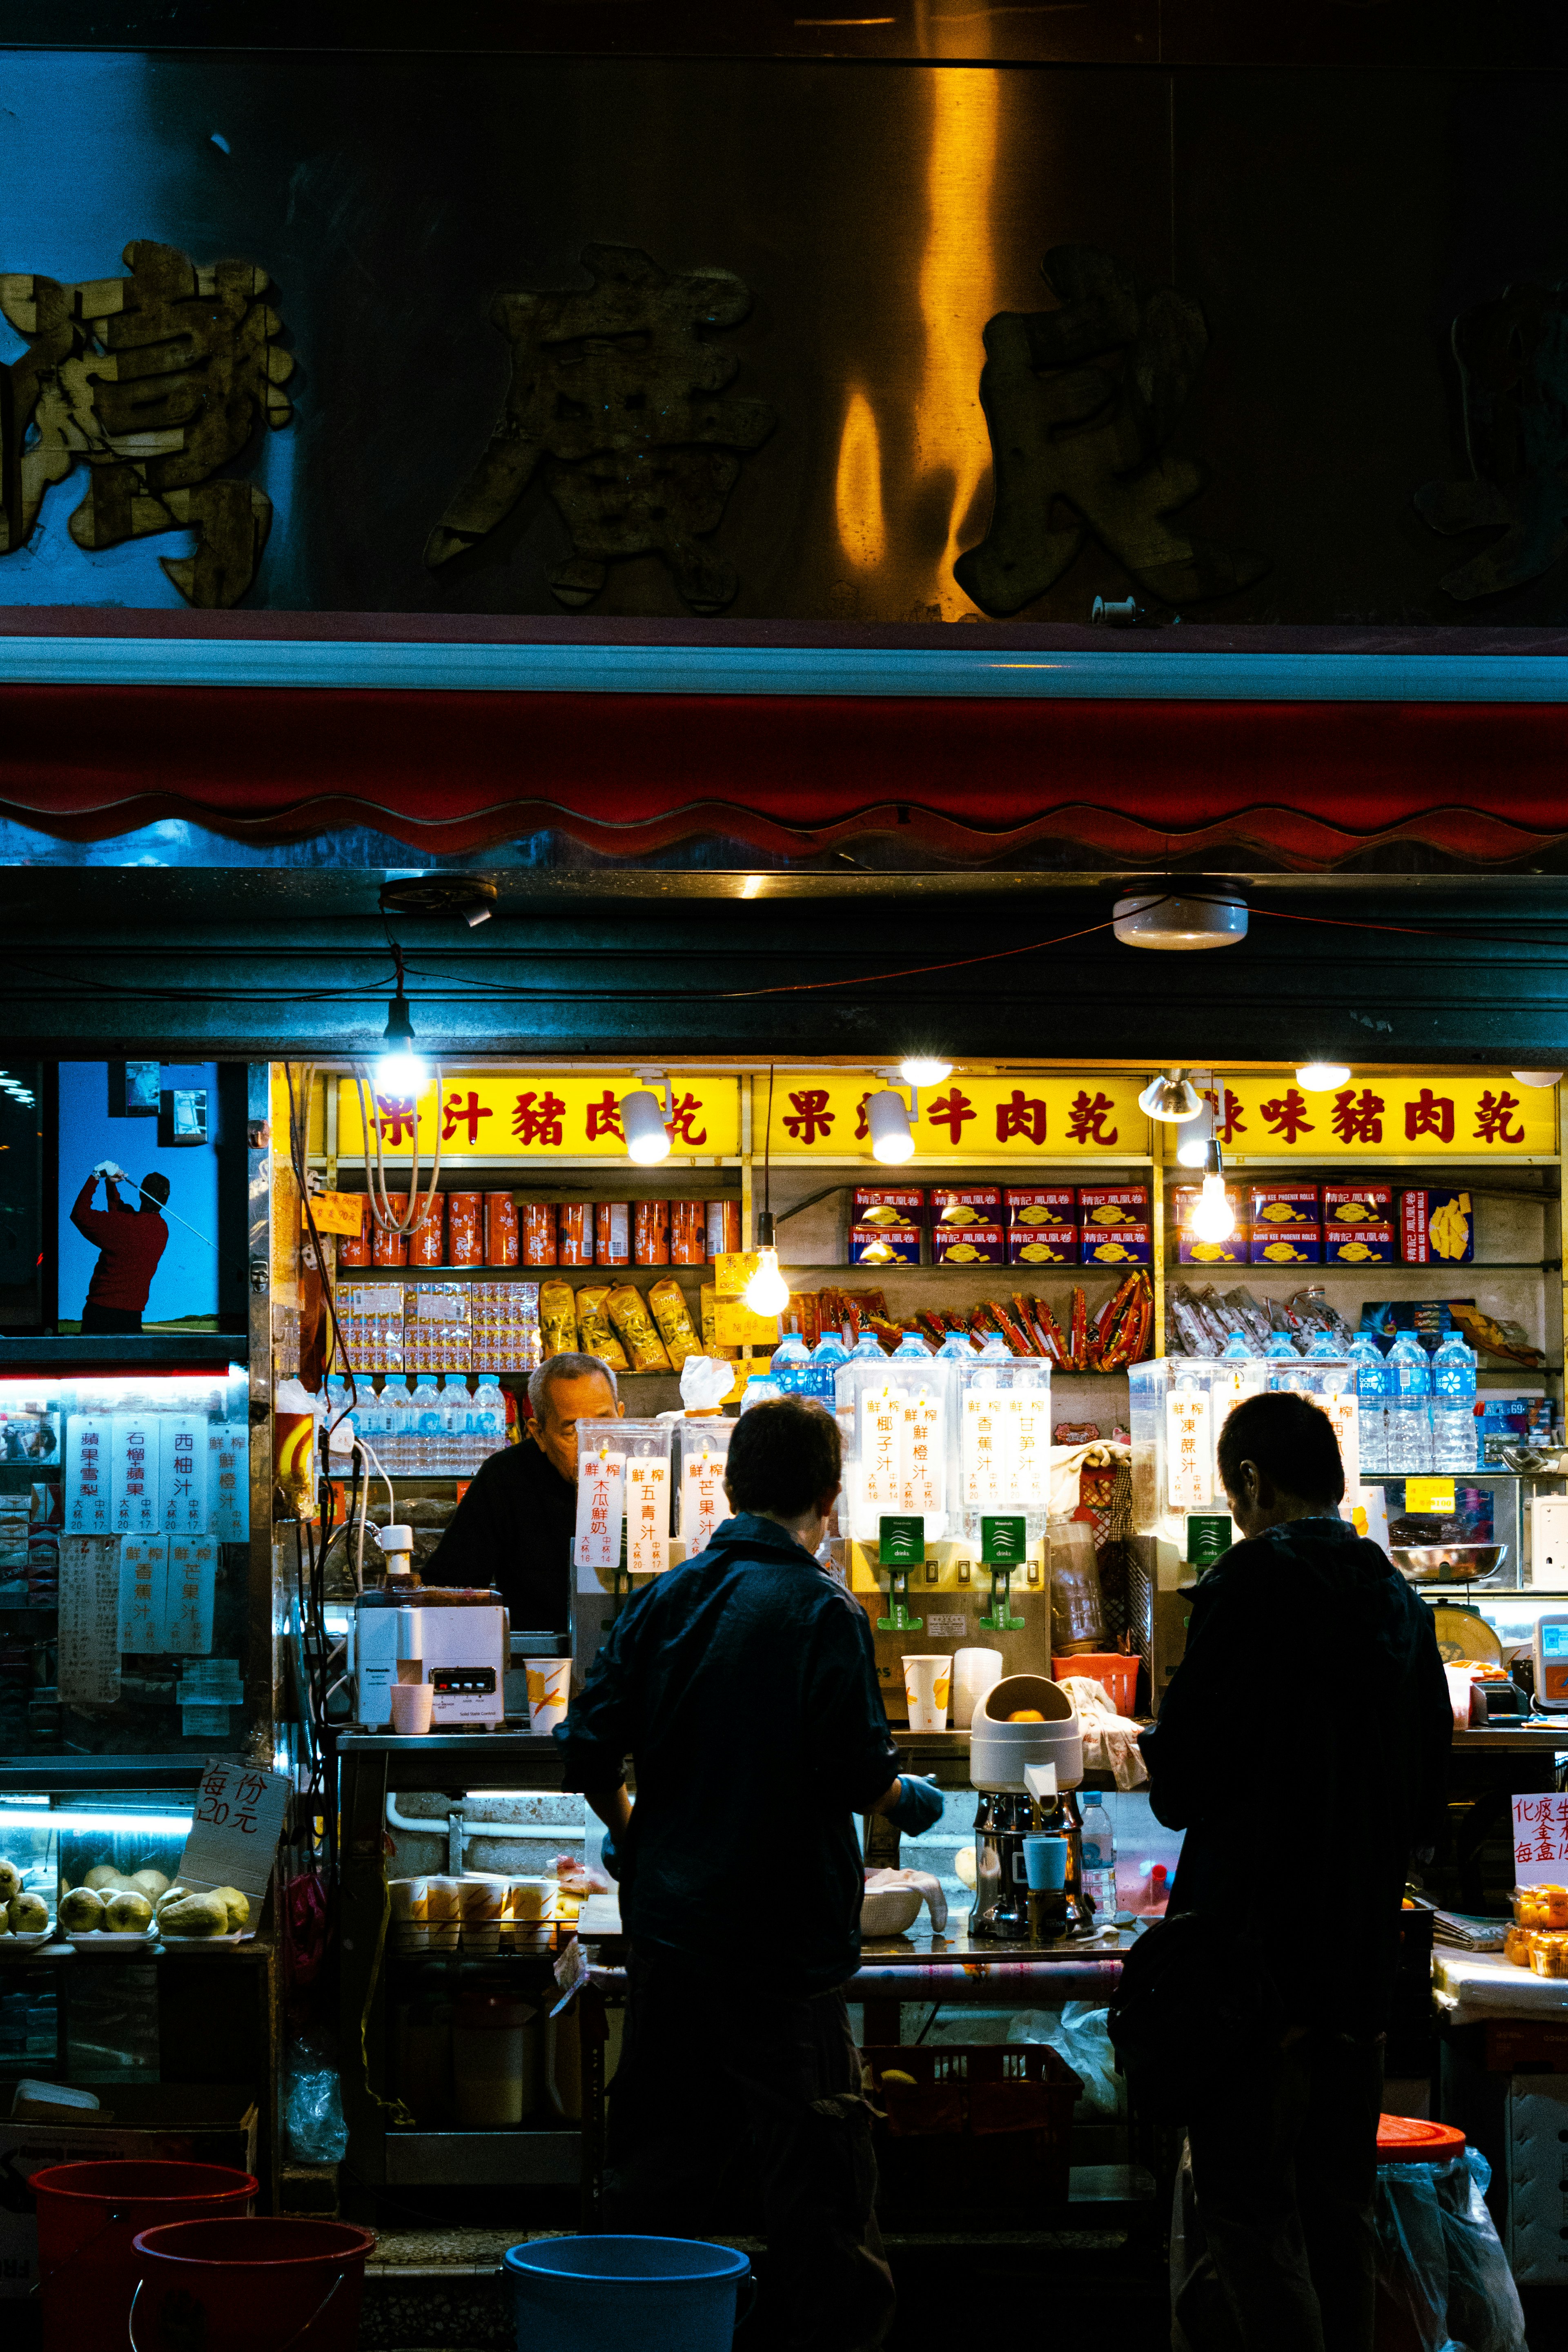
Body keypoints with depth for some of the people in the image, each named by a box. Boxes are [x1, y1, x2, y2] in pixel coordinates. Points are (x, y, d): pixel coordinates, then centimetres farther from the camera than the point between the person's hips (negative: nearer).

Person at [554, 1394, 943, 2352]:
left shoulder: (666, 1598, 2)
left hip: (666, 1914, 5)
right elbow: (857, 1774, -16)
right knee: (816, 2140, 4)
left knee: (661, 2140, 14)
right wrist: (907, 1797, 6)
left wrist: (630, 1833, 21)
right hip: (781, 1929, -5)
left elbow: (590, 1749, 3)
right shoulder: (822, 1612, -12)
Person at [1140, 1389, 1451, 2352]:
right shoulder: (1401, 1602, 9)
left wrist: (1164, 1757, 6)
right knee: (1341, 2214, 14)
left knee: (1251, 2210, -4)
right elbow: (1429, 1802, 15)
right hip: (1364, 1954, 7)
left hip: (1256, 1948, -7)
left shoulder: (1252, 1584, -13)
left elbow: (1183, 1786, -15)